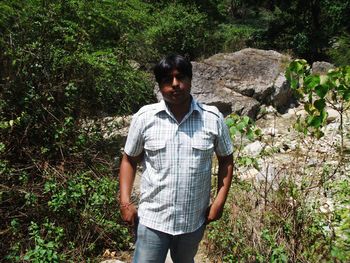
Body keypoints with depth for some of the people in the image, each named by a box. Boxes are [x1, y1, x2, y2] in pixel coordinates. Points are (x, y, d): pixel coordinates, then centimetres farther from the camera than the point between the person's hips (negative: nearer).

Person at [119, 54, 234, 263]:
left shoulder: (213, 119, -9)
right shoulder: (144, 117, -10)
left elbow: (226, 160, 3)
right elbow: (129, 160, 1)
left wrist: (220, 201, -3)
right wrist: (125, 202, -6)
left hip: (193, 219, 2)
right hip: (152, 217, -1)